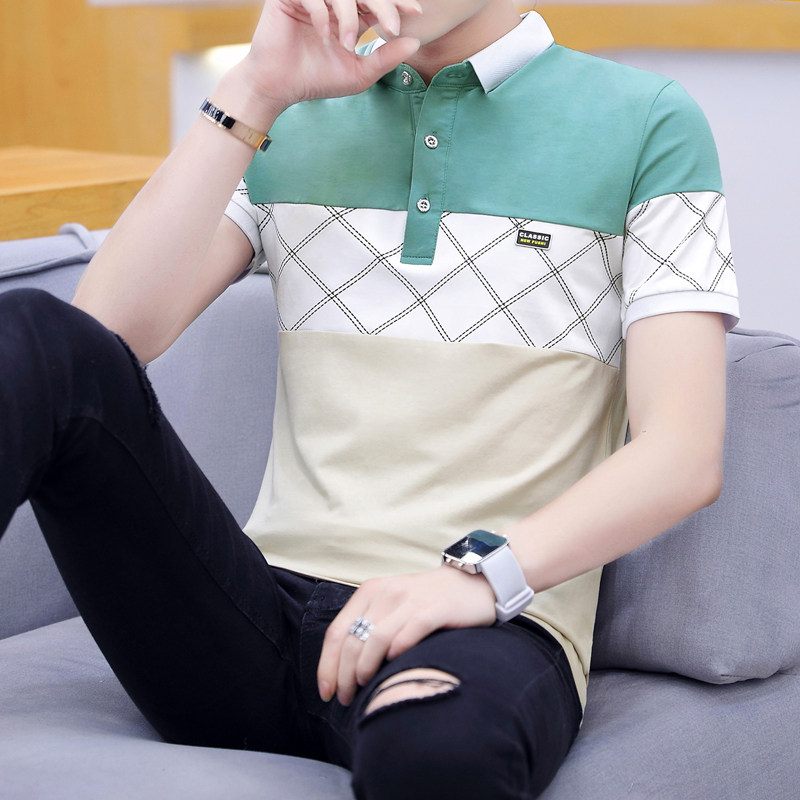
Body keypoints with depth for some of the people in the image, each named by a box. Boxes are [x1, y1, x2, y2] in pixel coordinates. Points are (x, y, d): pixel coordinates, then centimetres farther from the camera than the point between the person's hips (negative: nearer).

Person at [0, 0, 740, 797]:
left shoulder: (648, 123, 6)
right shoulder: (289, 130, 17)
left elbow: (684, 454, -5)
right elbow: (109, 332, 1)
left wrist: (481, 571, -22)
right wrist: (253, 94, -3)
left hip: (488, 630, -3)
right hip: (256, 622, 4)